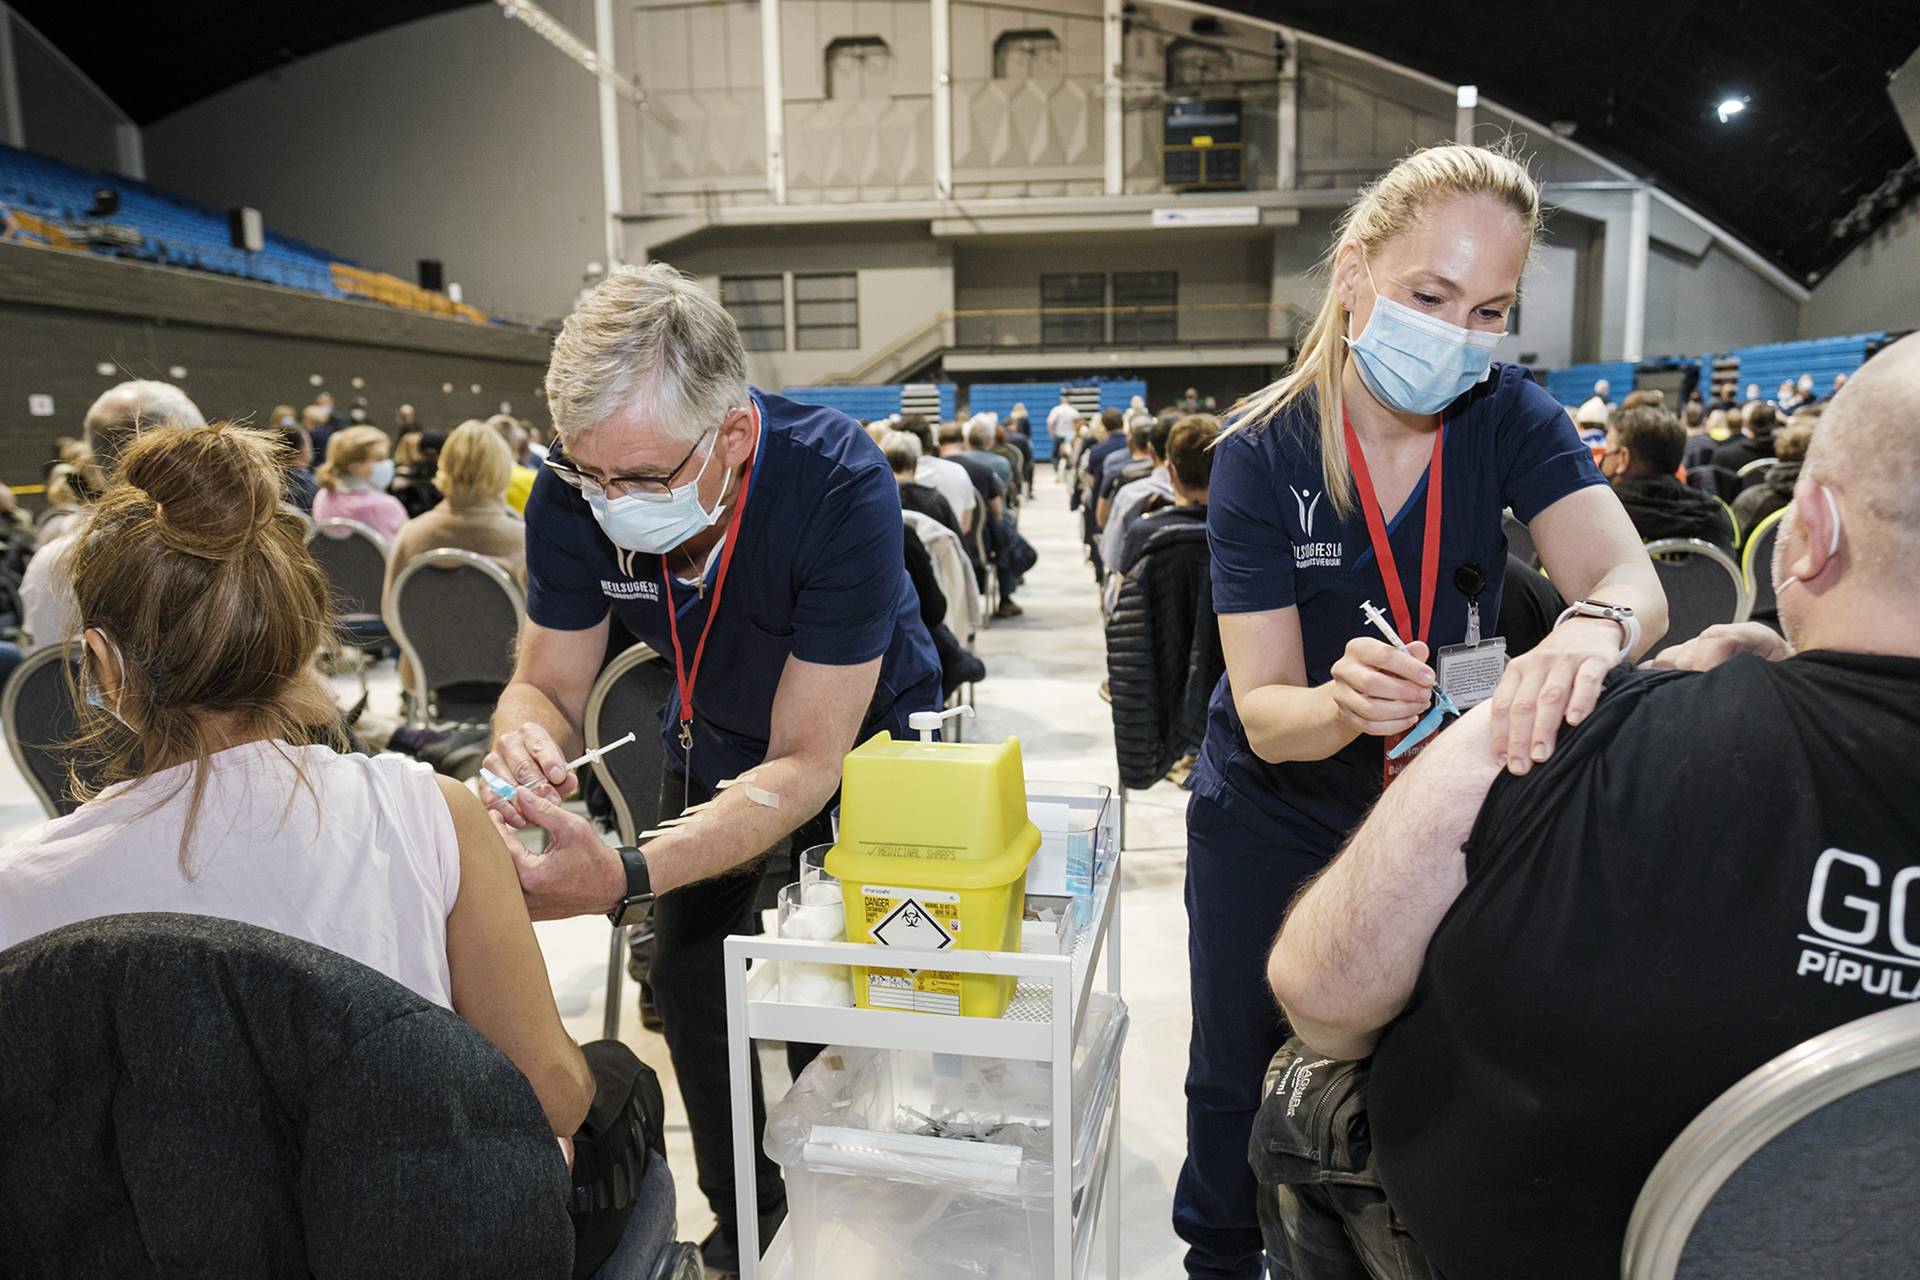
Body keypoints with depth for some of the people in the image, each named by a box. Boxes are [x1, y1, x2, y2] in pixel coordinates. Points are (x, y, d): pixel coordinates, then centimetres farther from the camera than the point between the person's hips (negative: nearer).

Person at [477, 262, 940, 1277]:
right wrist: (527, 744, -42)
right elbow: (547, 683, -16)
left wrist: (626, 876, -53)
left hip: (862, 730, -3)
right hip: (716, 732, 4)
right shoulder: (575, 493, -27)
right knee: (688, 975, 5)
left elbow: (806, 761, -40)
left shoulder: (839, 486, -40)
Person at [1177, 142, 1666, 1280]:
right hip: (1275, 817, -1)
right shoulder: (1261, 457, -20)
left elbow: (1633, 579, -28)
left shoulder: (1508, 418, -13)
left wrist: (1593, 628, -51)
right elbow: (1265, 716, -25)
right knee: (1239, 1071, 15)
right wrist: (1345, 701, -47)